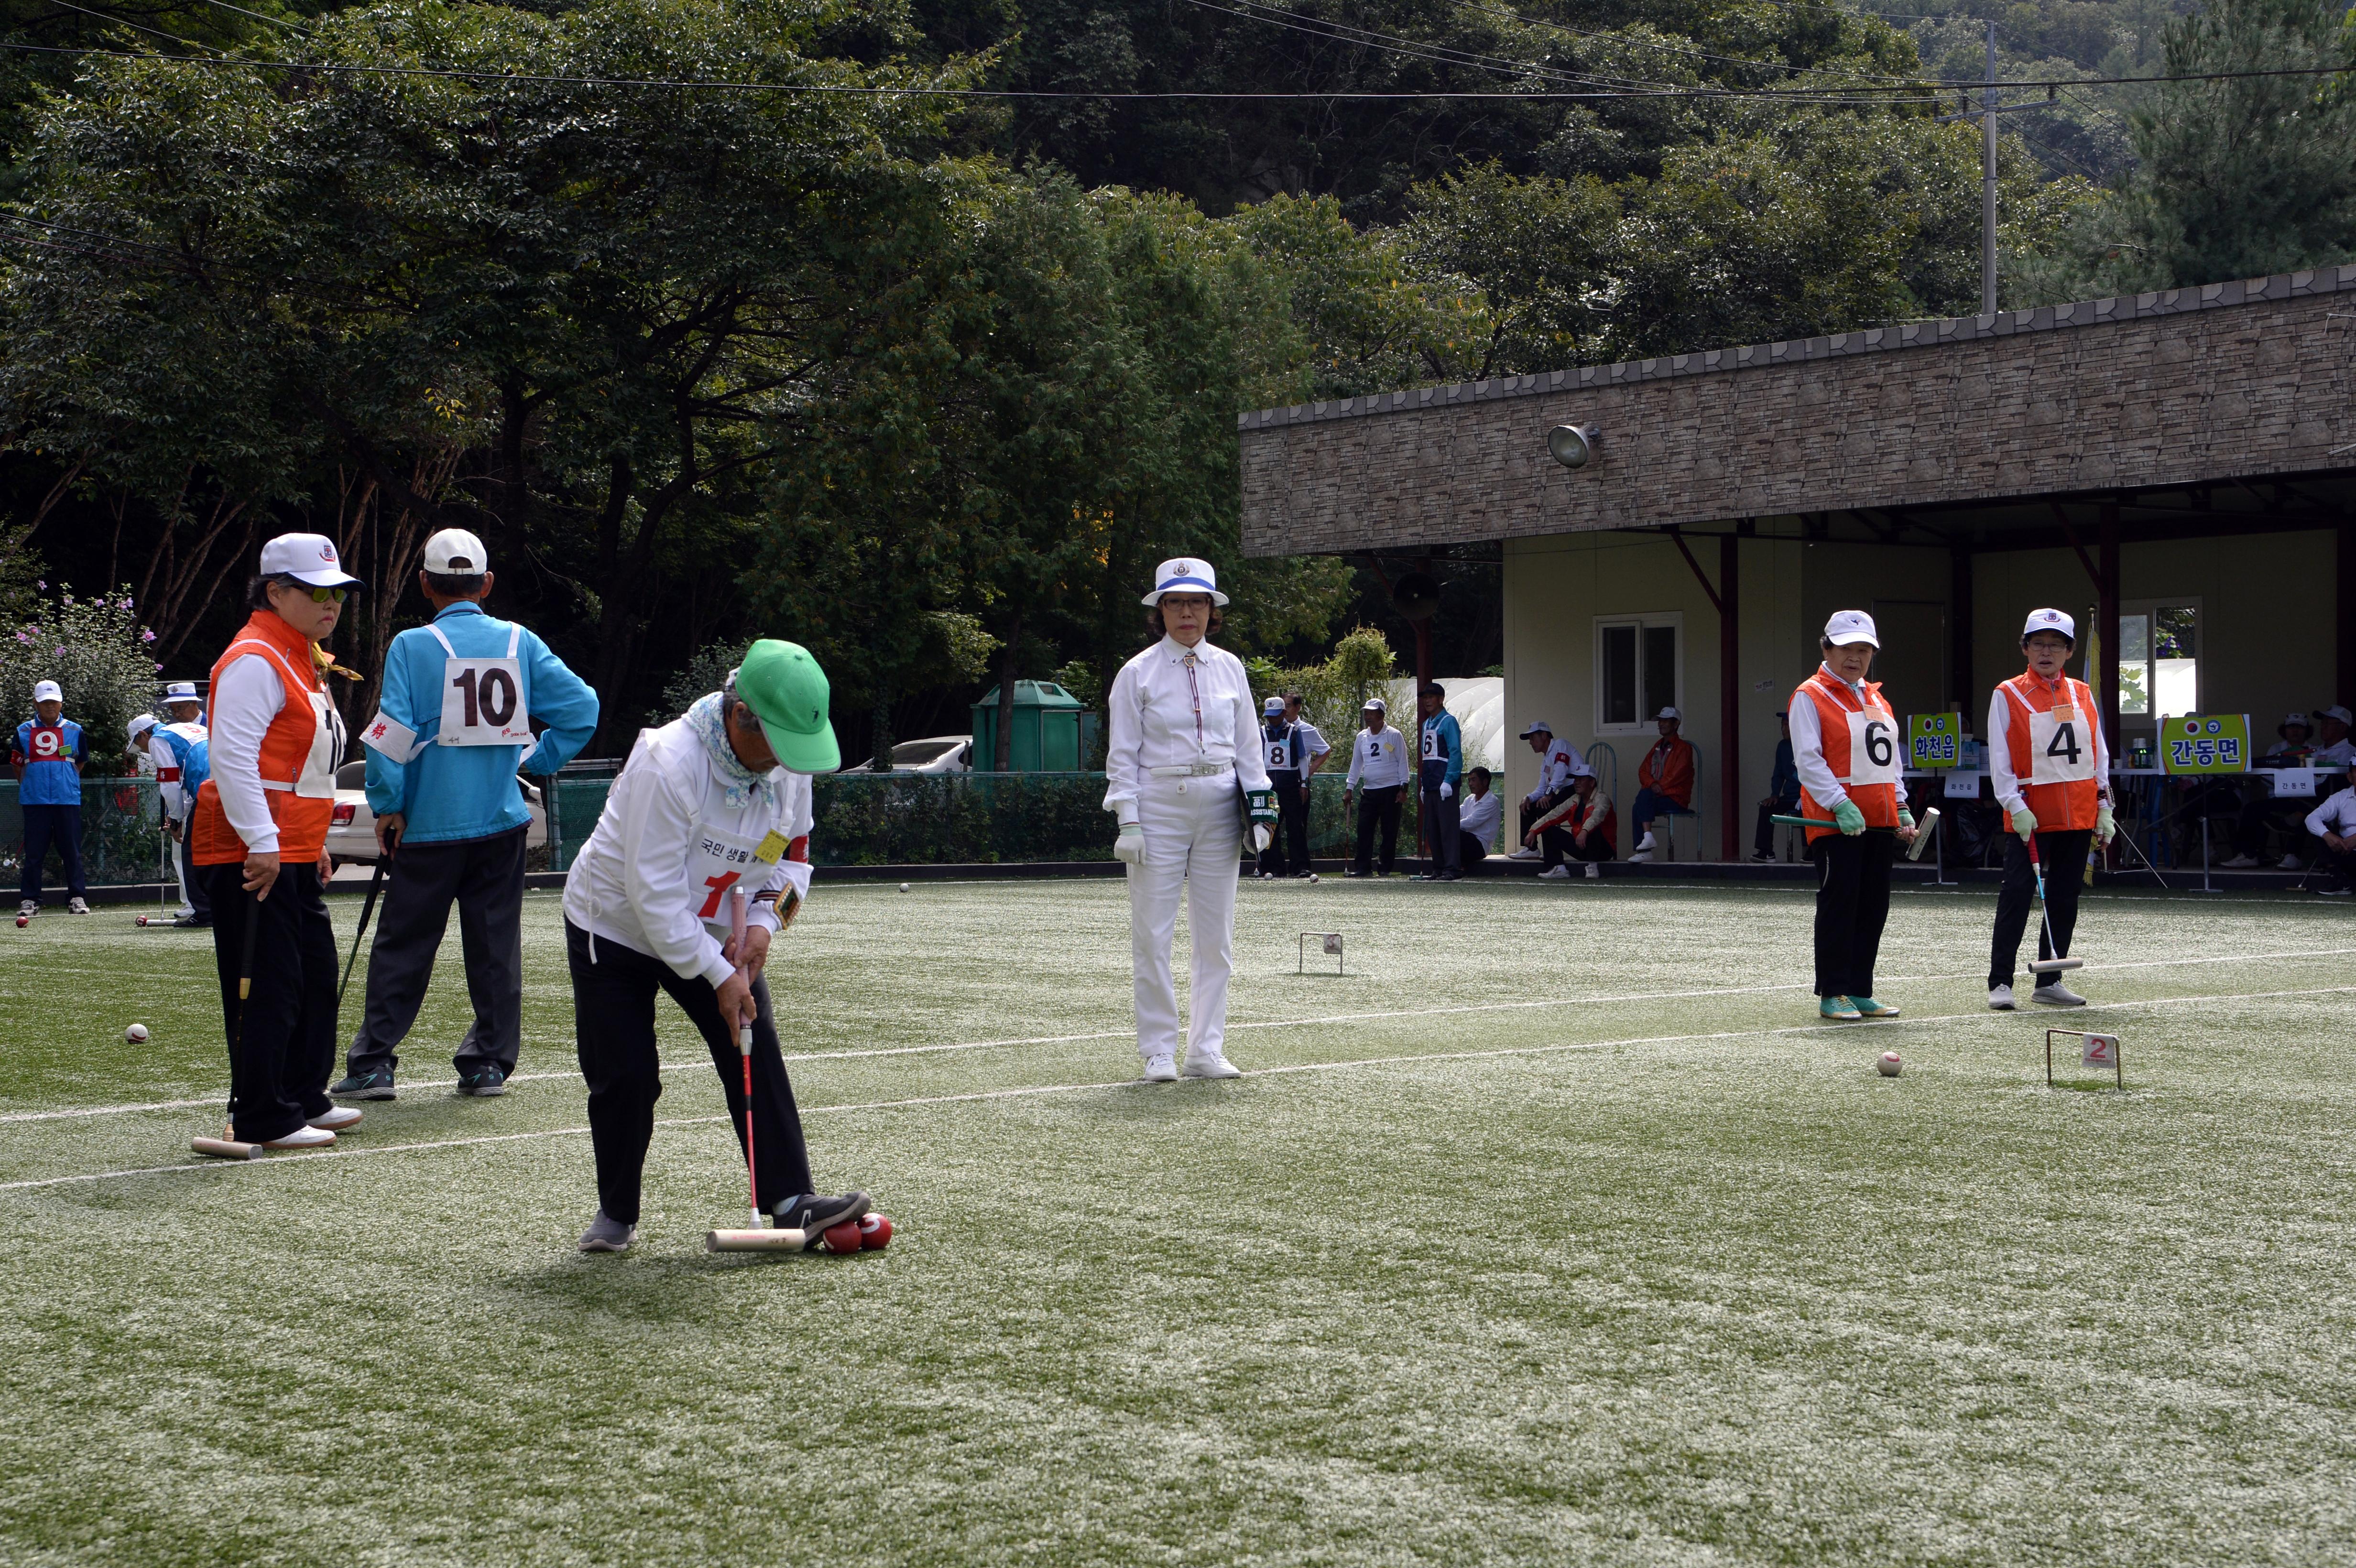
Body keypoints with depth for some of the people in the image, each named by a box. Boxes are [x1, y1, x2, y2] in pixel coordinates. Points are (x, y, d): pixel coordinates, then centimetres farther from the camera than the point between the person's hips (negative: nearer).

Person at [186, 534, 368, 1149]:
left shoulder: (302, 660, 19)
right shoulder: (254, 660, -14)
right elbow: (233, 758, -22)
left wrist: (314, 842, 24)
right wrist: (261, 845, -26)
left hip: (292, 851, 11)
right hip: (250, 851, -11)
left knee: (316, 973, 15)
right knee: (268, 985, -7)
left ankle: (304, 1097, 26)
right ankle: (263, 1119, -1)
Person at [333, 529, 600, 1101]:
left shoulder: (413, 646, -6)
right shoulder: (518, 642, 4)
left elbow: (392, 735, -13)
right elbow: (581, 706, 1)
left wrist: (387, 807, -4)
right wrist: (538, 762, 9)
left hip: (430, 824, -3)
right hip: (502, 822, 3)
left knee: (403, 946, 4)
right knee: (495, 944, 9)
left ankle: (373, 1063, 2)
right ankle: (490, 1063, 11)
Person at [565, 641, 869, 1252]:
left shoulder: (788, 765, -12)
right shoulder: (668, 763, -33)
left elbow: (792, 852, 4)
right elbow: (653, 892, -31)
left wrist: (765, 920, -15)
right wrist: (718, 976, -28)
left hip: (715, 934, 5)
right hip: (615, 928, -5)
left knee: (757, 1059, -7)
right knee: (626, 1076, -5)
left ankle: (791, 1201, -7)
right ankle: (617, 1213, 14)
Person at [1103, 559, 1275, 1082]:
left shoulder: (1229, 668, 10)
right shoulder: (1138, 674, 1)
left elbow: (1247, 745, 13)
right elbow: (1123, 755, 0)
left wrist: (1259, 813, 4)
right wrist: (1128, 823, -9)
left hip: (1219, 810, 3)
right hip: (1158, 807, -3)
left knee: (1217, 935, 4)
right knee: (1152, 935, -4)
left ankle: (1206, 1049, 11)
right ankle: (1159, 1052, 3)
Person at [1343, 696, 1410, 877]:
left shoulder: (1394, 736, -3)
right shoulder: (1361, 737, 11)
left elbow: (1403, 762, -2)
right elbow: (1356, 764, 16)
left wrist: (1403, 788, -7)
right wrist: (1349, 789, 11)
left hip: (1390, 790, -4)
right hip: (1368, 791, 4)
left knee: (1389, 830, -1)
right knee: (1364, 829, -2)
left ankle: (1386, 868, 6)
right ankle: (1363, 867, 1)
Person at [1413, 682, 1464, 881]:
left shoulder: (1448, 721, -6)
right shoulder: (1427, 724, 20)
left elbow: (1455, 752, -13)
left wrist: (1448, 781, -19)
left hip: (1445, 785, -9)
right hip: (1430, 787, 9)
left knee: (1448, 826, -10)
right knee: (1432, 829, 9)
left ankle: (1452, 868, -11)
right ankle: (1440, 868, 13)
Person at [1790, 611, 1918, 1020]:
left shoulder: (1876, 700, 19)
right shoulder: (1810, 697, -4)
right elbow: (1808, 760, -13)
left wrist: (1902, 811, 13)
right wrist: (1840, 804, -22)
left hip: (1880, 822, 7)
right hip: (1833, 823, -7)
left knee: (1874, 909, 7)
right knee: (1839, 906, -6)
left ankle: (1860, 992, 14)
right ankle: (1832, 996, -1)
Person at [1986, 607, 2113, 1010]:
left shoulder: (2082, 695, 12)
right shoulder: (2007, 696, -1)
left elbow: (2099, 753, 14)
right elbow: (1999, 760, -4)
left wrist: (2104, 808, 7)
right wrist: (2016, 806, -14)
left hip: (2078, 816, 5)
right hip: (2030, 817, -4)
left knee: (2065, 899, 7)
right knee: (2016, 897, -8)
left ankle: (2049, 982, 15)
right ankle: (2000, 982, -4)